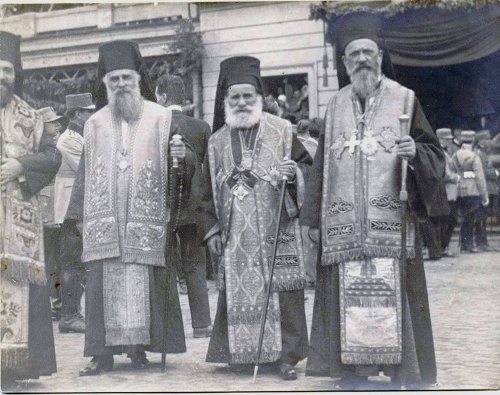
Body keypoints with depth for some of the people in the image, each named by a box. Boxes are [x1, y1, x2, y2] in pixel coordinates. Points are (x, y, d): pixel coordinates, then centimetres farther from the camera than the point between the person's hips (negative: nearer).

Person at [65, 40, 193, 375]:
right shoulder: (95, 123, 13)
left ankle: (138, 346, 9)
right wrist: (80, 214, 12)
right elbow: (85, 172, 15)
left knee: (143, 281, -3)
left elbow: (188, 164, 6)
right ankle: (103, 351, 4)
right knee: (103, 282, -1)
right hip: (103, 221, 2)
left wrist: (182, 156, -17)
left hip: (146, 219, -2)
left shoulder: (162, 118, 5)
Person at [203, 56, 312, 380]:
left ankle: (287, 355, 3)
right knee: (237, 290, 3)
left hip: (277, 231, -3)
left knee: (281, 290, -5)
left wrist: (294, 173, -16)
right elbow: (210, 190, 15)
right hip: (236, 235, 3)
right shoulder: (217, 141, 12)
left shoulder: (282, 131, 2)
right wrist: (213, 229, 9)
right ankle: (243, 352, 14)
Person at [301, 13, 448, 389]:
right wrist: (314, 218, 10)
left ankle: (405, 374, 3)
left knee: (394, 300, -6)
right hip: (344, 227, 2)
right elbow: (322, 164, 14)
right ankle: (353, 375, 7)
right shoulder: (335, 106, 14)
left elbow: (435, 156, 6)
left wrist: (415, 152, -17)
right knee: (349, 302, 0)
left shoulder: (404, 99, 5)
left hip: (391, 223, -2)